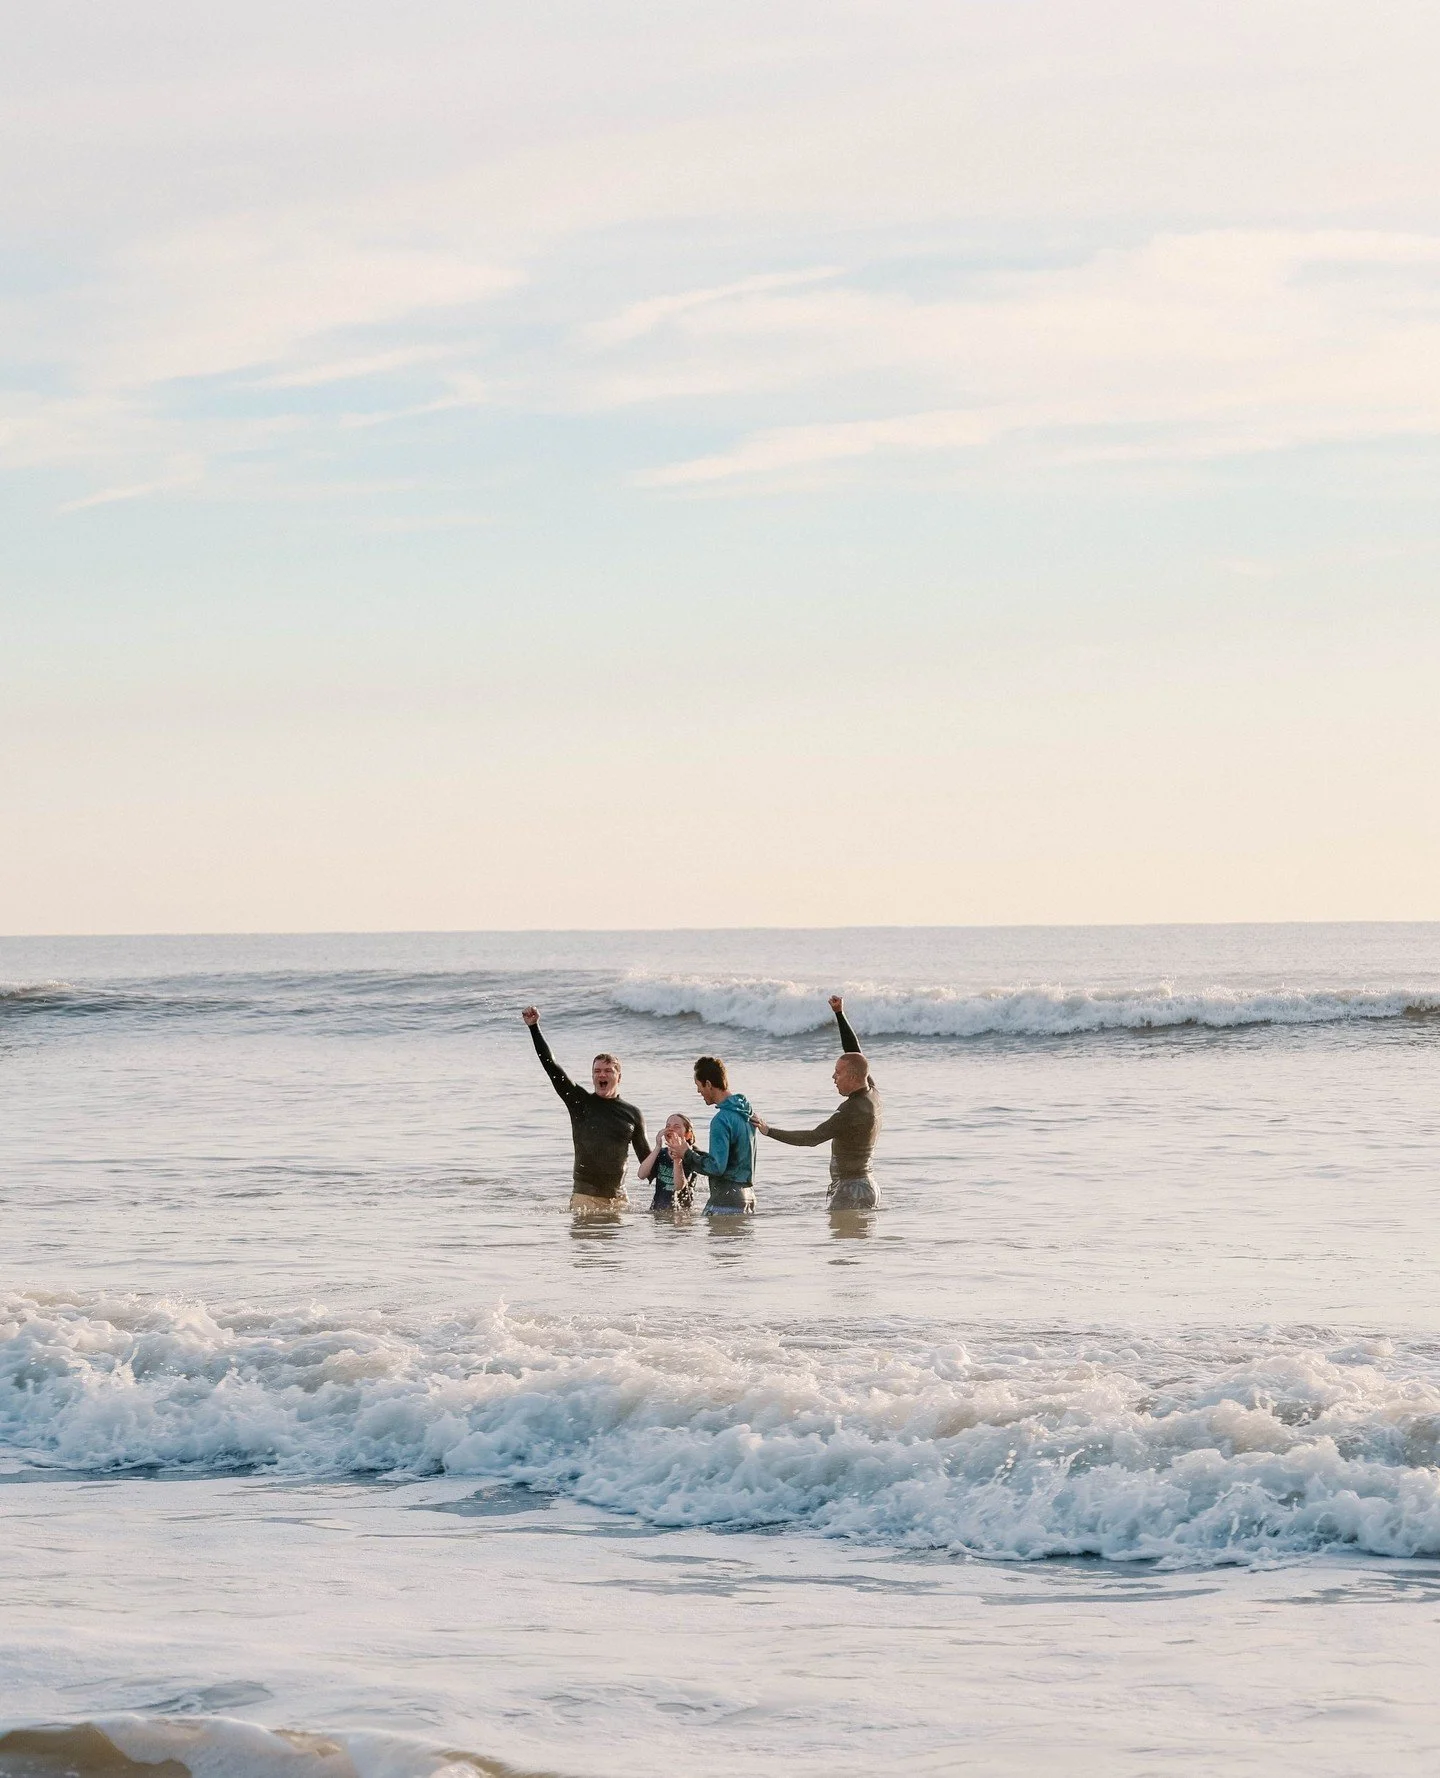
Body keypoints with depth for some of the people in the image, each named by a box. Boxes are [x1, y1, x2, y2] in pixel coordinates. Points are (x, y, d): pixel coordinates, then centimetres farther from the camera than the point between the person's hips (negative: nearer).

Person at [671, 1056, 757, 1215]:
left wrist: (687, 1155, -6)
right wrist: (692, 1151, 15)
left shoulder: (721, 1120, -17)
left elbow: (716, 1167, -21)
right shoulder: (745, 1112, 13)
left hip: (725, 1203, -9)